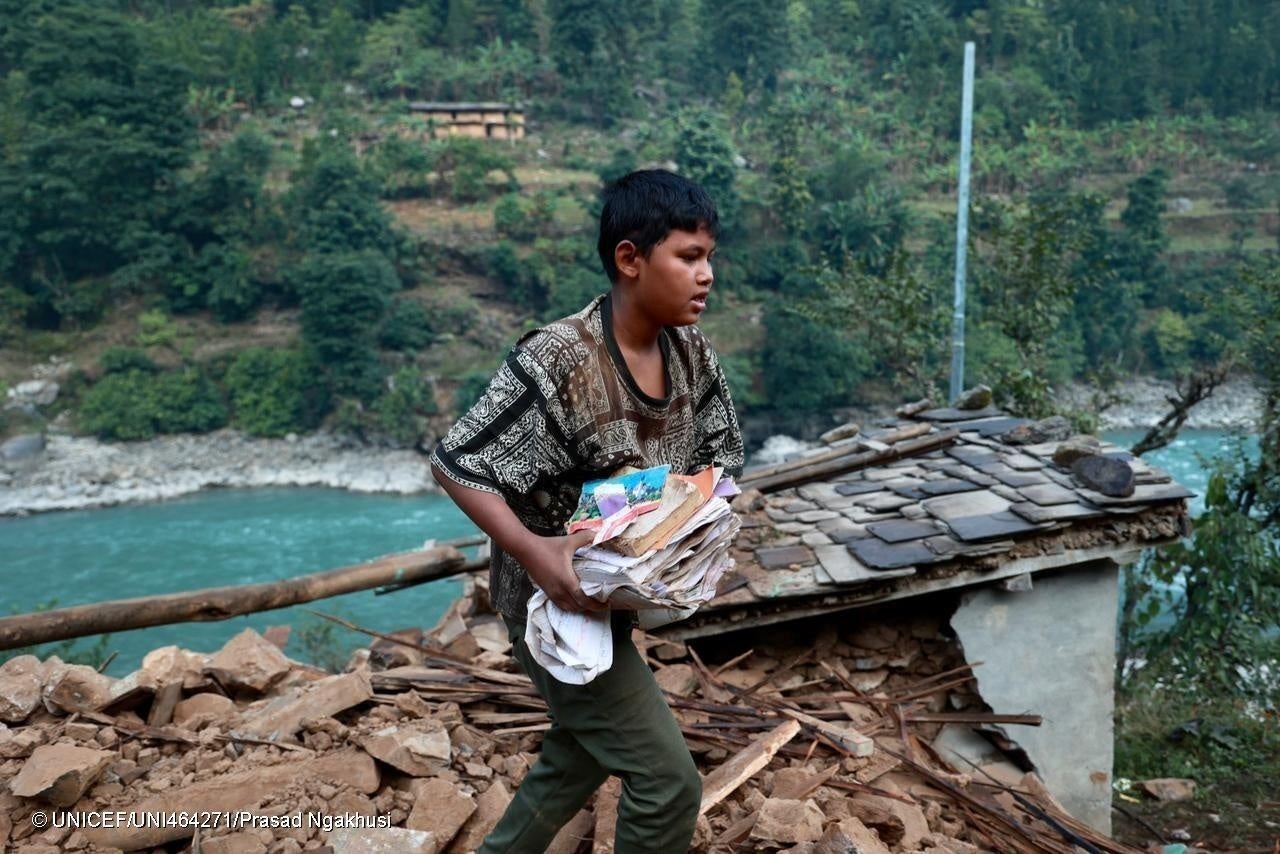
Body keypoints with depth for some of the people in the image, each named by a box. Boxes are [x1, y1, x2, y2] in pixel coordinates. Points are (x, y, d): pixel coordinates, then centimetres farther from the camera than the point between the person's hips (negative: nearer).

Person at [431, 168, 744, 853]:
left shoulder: (690, 350, -6)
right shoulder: (558, 362, -28)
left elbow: (718, 451, 7)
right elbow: (454, 463, -24)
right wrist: (533, 551, -35)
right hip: (556, 599, -8)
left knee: (585, 750, 27)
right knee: (668, 782, -5)